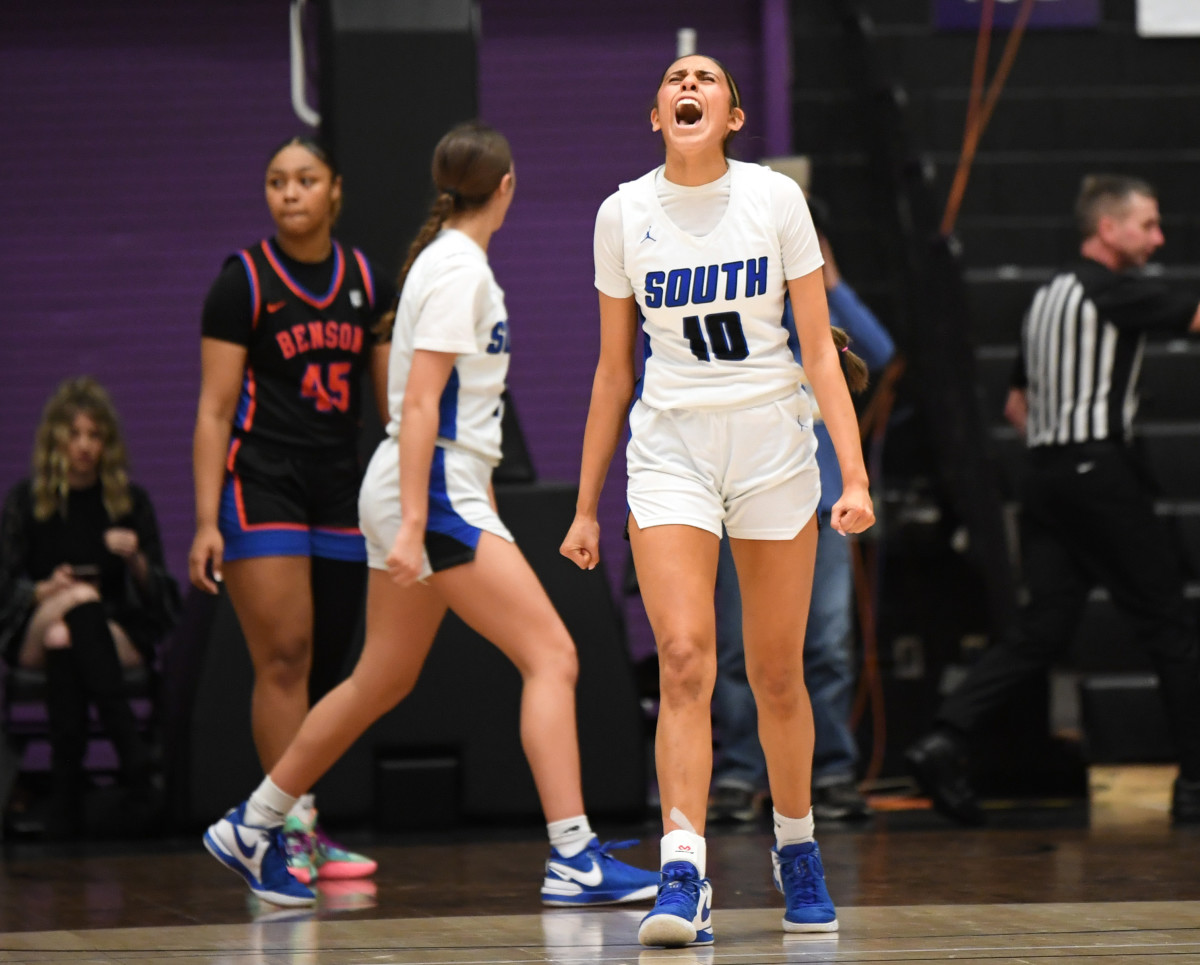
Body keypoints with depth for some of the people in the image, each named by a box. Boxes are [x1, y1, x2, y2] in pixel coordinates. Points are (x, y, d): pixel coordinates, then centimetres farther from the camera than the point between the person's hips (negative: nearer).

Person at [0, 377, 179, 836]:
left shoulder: (130, 500, 9)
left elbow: (158, 593, 7)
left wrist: (137, 561, -15)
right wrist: (47, 590, -17)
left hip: (119, 634, 1)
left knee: (65, 640, -35)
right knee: (81, 601, -36)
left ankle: (66, 794, -42)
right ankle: (133, 755, -50)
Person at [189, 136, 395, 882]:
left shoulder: (367, 283, 9)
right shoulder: (245, 280, -2)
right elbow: (214, 411, -4)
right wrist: (206, 521, -11)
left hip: (341, 492, 5)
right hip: (260, 485, -5)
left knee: (327, 667, 6)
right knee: (284, 655, -13)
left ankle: (303, 831, 14)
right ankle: (290, 826, -14)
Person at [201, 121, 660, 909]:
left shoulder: (454, 263, 17)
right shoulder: (459, 270, -13)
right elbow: (418, 402, -20)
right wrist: (412, 524, -25)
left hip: (445, 493, 10)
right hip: (434, 492, -10)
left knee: (384, 681, 17)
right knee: (551, 655, -14)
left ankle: (252, 829, 26)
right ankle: (573, 857, -18)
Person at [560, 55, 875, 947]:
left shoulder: (775, 198, -2)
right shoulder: (624, 214, 2)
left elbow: (820, 349, -1)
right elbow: (614, 369, 10)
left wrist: (855, 474, -9)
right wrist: (586, 506, 10)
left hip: (773, 443, 0)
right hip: (670, 446, 0)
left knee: (777, 672, 7)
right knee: (684, 657, -17)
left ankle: (796, 847, 29)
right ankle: (685, 877, -22)